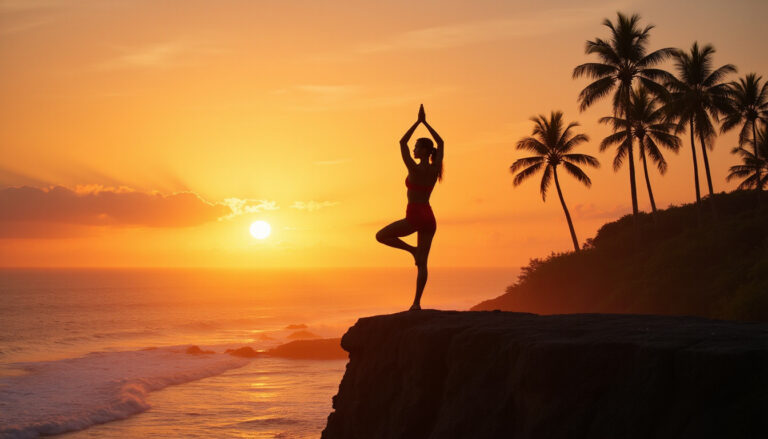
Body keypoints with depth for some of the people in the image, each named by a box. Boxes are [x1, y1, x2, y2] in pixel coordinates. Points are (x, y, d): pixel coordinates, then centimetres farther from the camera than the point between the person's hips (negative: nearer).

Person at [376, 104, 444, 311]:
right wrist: (425, 123, 14)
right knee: (422, 263, 5)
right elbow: (440, 142, 16)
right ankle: (417, 302, 3)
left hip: (414, 217, -6)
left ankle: (412, 250, 3)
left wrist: (418, 122, -5)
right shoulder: (435, 169, 1)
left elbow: (402, 142, -7)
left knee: (381, 236, 14)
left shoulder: (414, 169, -14)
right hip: (429, 218, 6)